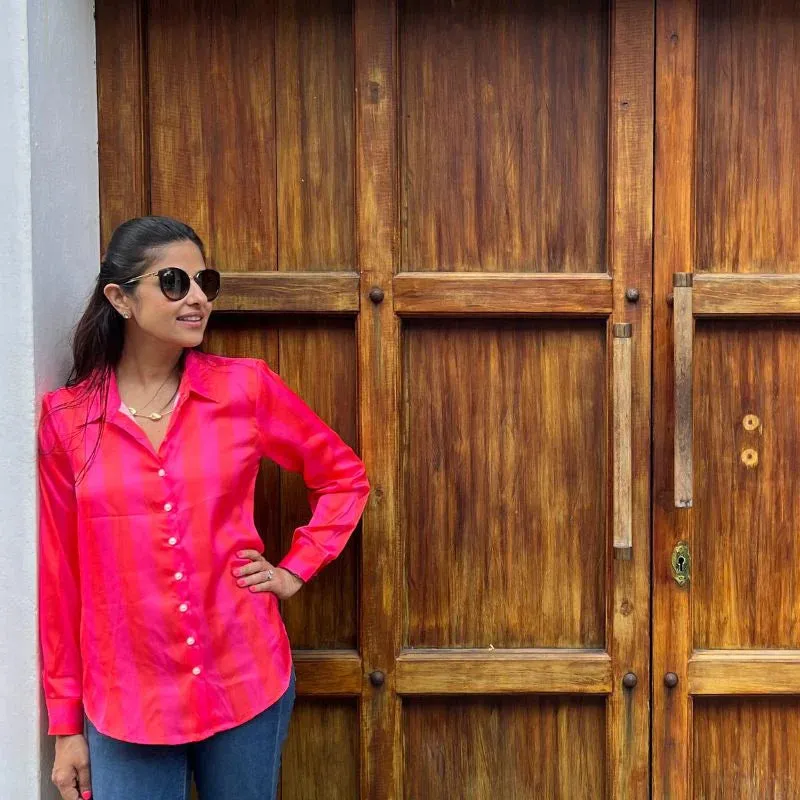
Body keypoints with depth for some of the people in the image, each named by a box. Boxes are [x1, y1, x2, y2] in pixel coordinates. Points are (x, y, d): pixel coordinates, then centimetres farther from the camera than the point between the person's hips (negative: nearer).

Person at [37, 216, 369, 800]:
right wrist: (66, 723, 4)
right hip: (125, 703, 0)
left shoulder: (245, 388, -4)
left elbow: (345, 478, 9)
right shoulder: (65, 417, -3)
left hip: (245, 684, 1)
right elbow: (59, 574, 1)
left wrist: (294, 570, -1)